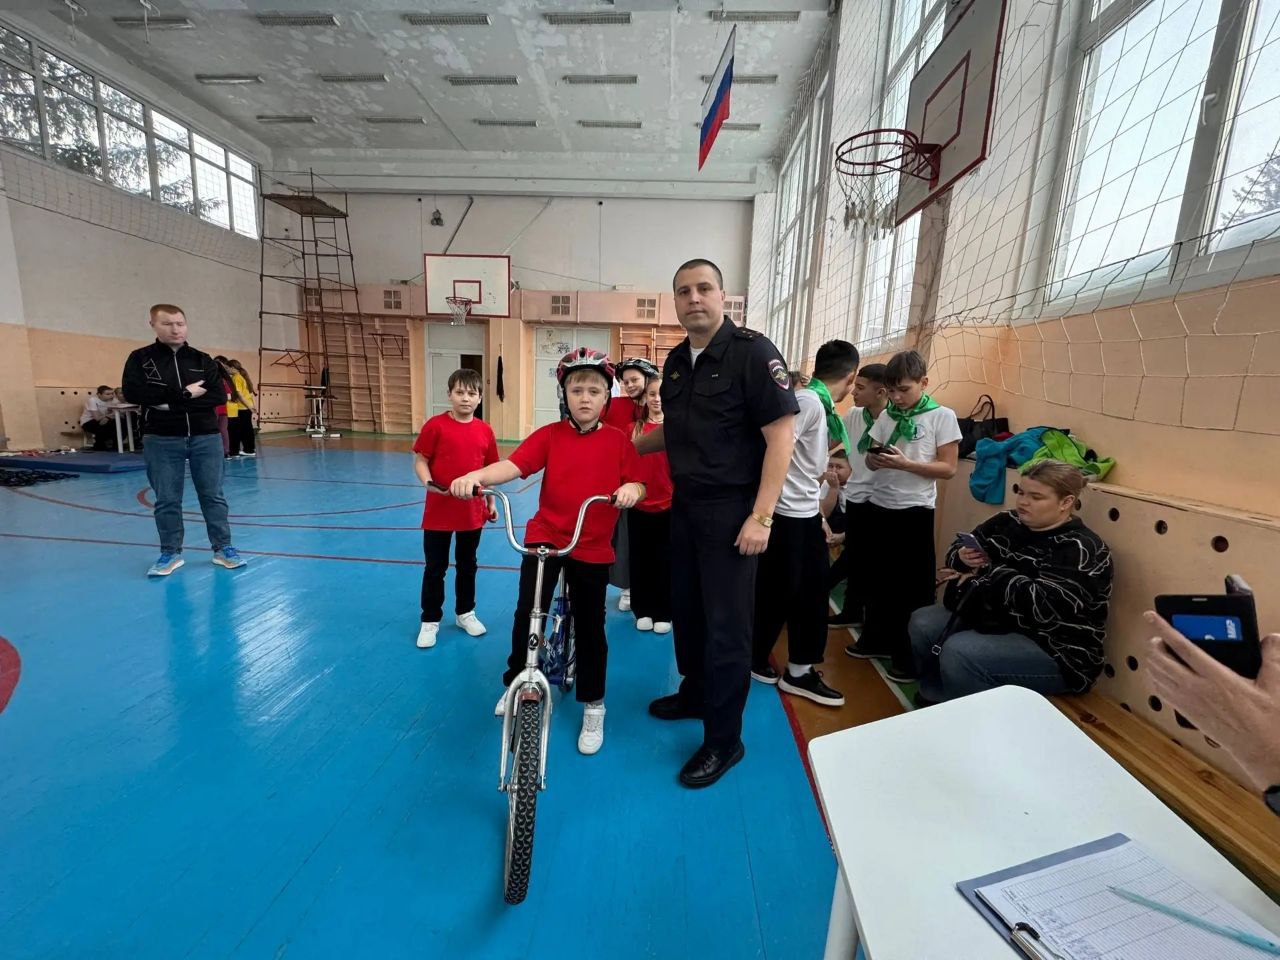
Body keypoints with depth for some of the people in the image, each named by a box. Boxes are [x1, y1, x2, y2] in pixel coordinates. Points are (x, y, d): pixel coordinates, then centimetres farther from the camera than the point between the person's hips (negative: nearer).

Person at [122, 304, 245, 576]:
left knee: (213, 496, 5)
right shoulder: (140, 358, 4)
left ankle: (223, 548, 12)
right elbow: (132, 393, -11)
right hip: (161, 440, 0)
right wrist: (185, 394, -16)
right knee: (167, 500, 6)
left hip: (206, 437, 1)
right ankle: (170, 552, 18)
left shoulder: (202, 359, 7)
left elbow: (218, 396, -5)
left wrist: (171, 402, -13)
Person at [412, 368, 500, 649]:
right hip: (439, 510, -3)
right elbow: (420, 461, -6)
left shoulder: (485, 431, 0)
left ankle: (465, 612, 36)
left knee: (467, 565, 18)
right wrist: (427, 482, -25)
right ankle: (430, 620, 27)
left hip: (473, 511, 3)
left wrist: (491, 502, 10)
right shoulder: (435, 425, -10)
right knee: (435, 568, 10)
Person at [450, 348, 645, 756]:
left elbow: (637, 483, -4)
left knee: (590, 627, 9)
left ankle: (593, 707, 30)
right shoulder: (549, 435, -3)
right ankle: (515, 684, 35)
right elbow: (514, 464, -15)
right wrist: (475, 475, -33)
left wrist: (631, 488, -28)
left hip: (592, 547, 0)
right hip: (544, 537, 1)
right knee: (526, 615, 4)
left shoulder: (618, 440, -3)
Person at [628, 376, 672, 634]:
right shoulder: (633, 428, 4)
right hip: (638, 505, 2)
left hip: (668, 506, -2)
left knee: (664, 560, 9)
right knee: (640, 559, 12)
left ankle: (663, 613, 25)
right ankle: (643, 611, 28)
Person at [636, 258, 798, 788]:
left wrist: (761, 516, -20)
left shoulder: (752, 351, -12)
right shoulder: (676, 360, 9)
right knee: (686, 608, 17)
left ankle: (724, 739, 20)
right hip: (685, 505, 7)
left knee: (726, 623, 2)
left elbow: (781, 436, -16)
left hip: (731, 511, -7)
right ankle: (694, 693, 41)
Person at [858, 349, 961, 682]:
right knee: (878, 579, 15)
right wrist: (874, 459, -13)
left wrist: (905, 464, -21)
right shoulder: (886, 415, 8)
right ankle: (877, 640, 31)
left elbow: (948, 468, -9)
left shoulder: (942, 416, -5)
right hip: (879, 506, 5)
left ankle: (911, 656, 18)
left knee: (914, 585, 5)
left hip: (914, 510, -5)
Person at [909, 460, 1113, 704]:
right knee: (921, 623, -4)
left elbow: (1044, 605, -30)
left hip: (1056, 652, -8)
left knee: (958, 652, -29)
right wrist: (963, 558, -14)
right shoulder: (1008, 522, 5)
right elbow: (957, 547, 11)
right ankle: (936, 699, 12)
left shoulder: (1080, 550, -16)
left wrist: (986, 571, -20)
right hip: (998, 619, 8)